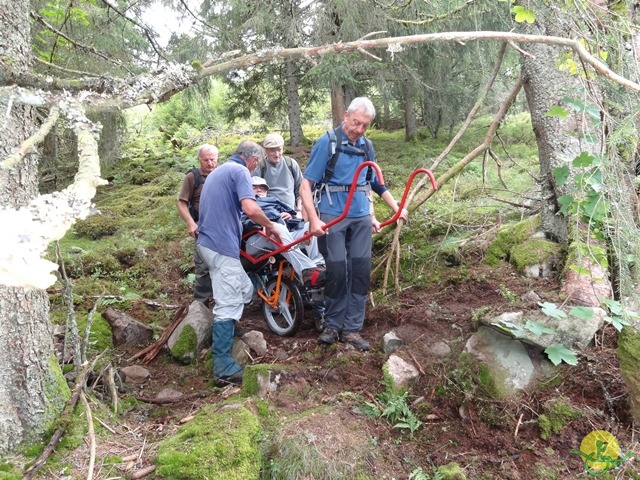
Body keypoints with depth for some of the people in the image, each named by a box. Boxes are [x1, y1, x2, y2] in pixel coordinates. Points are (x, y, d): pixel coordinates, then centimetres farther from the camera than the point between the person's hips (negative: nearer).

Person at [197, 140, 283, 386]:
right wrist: (270, 225, -6)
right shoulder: (240, 171, -8)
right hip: (222, 245, -10)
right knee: (228, 305, -8)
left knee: (244, 291, 17)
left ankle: (225, 332, 27)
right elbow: (250, 209, -24)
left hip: (210, 241, 10)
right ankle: (223, 369, -6)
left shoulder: (219, 171, 23)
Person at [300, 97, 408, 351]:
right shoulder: (327, 142, -6)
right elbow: (306, 185, -10)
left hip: (361, 217, 5)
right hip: (332, 216, -5)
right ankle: (332, 325, 15)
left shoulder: (366, 147, 10)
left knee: (361, 269, 2)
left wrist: (371, 216, 16)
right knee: (337, 270, -5)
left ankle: (352, 328, 13)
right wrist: (314, 219, -19)